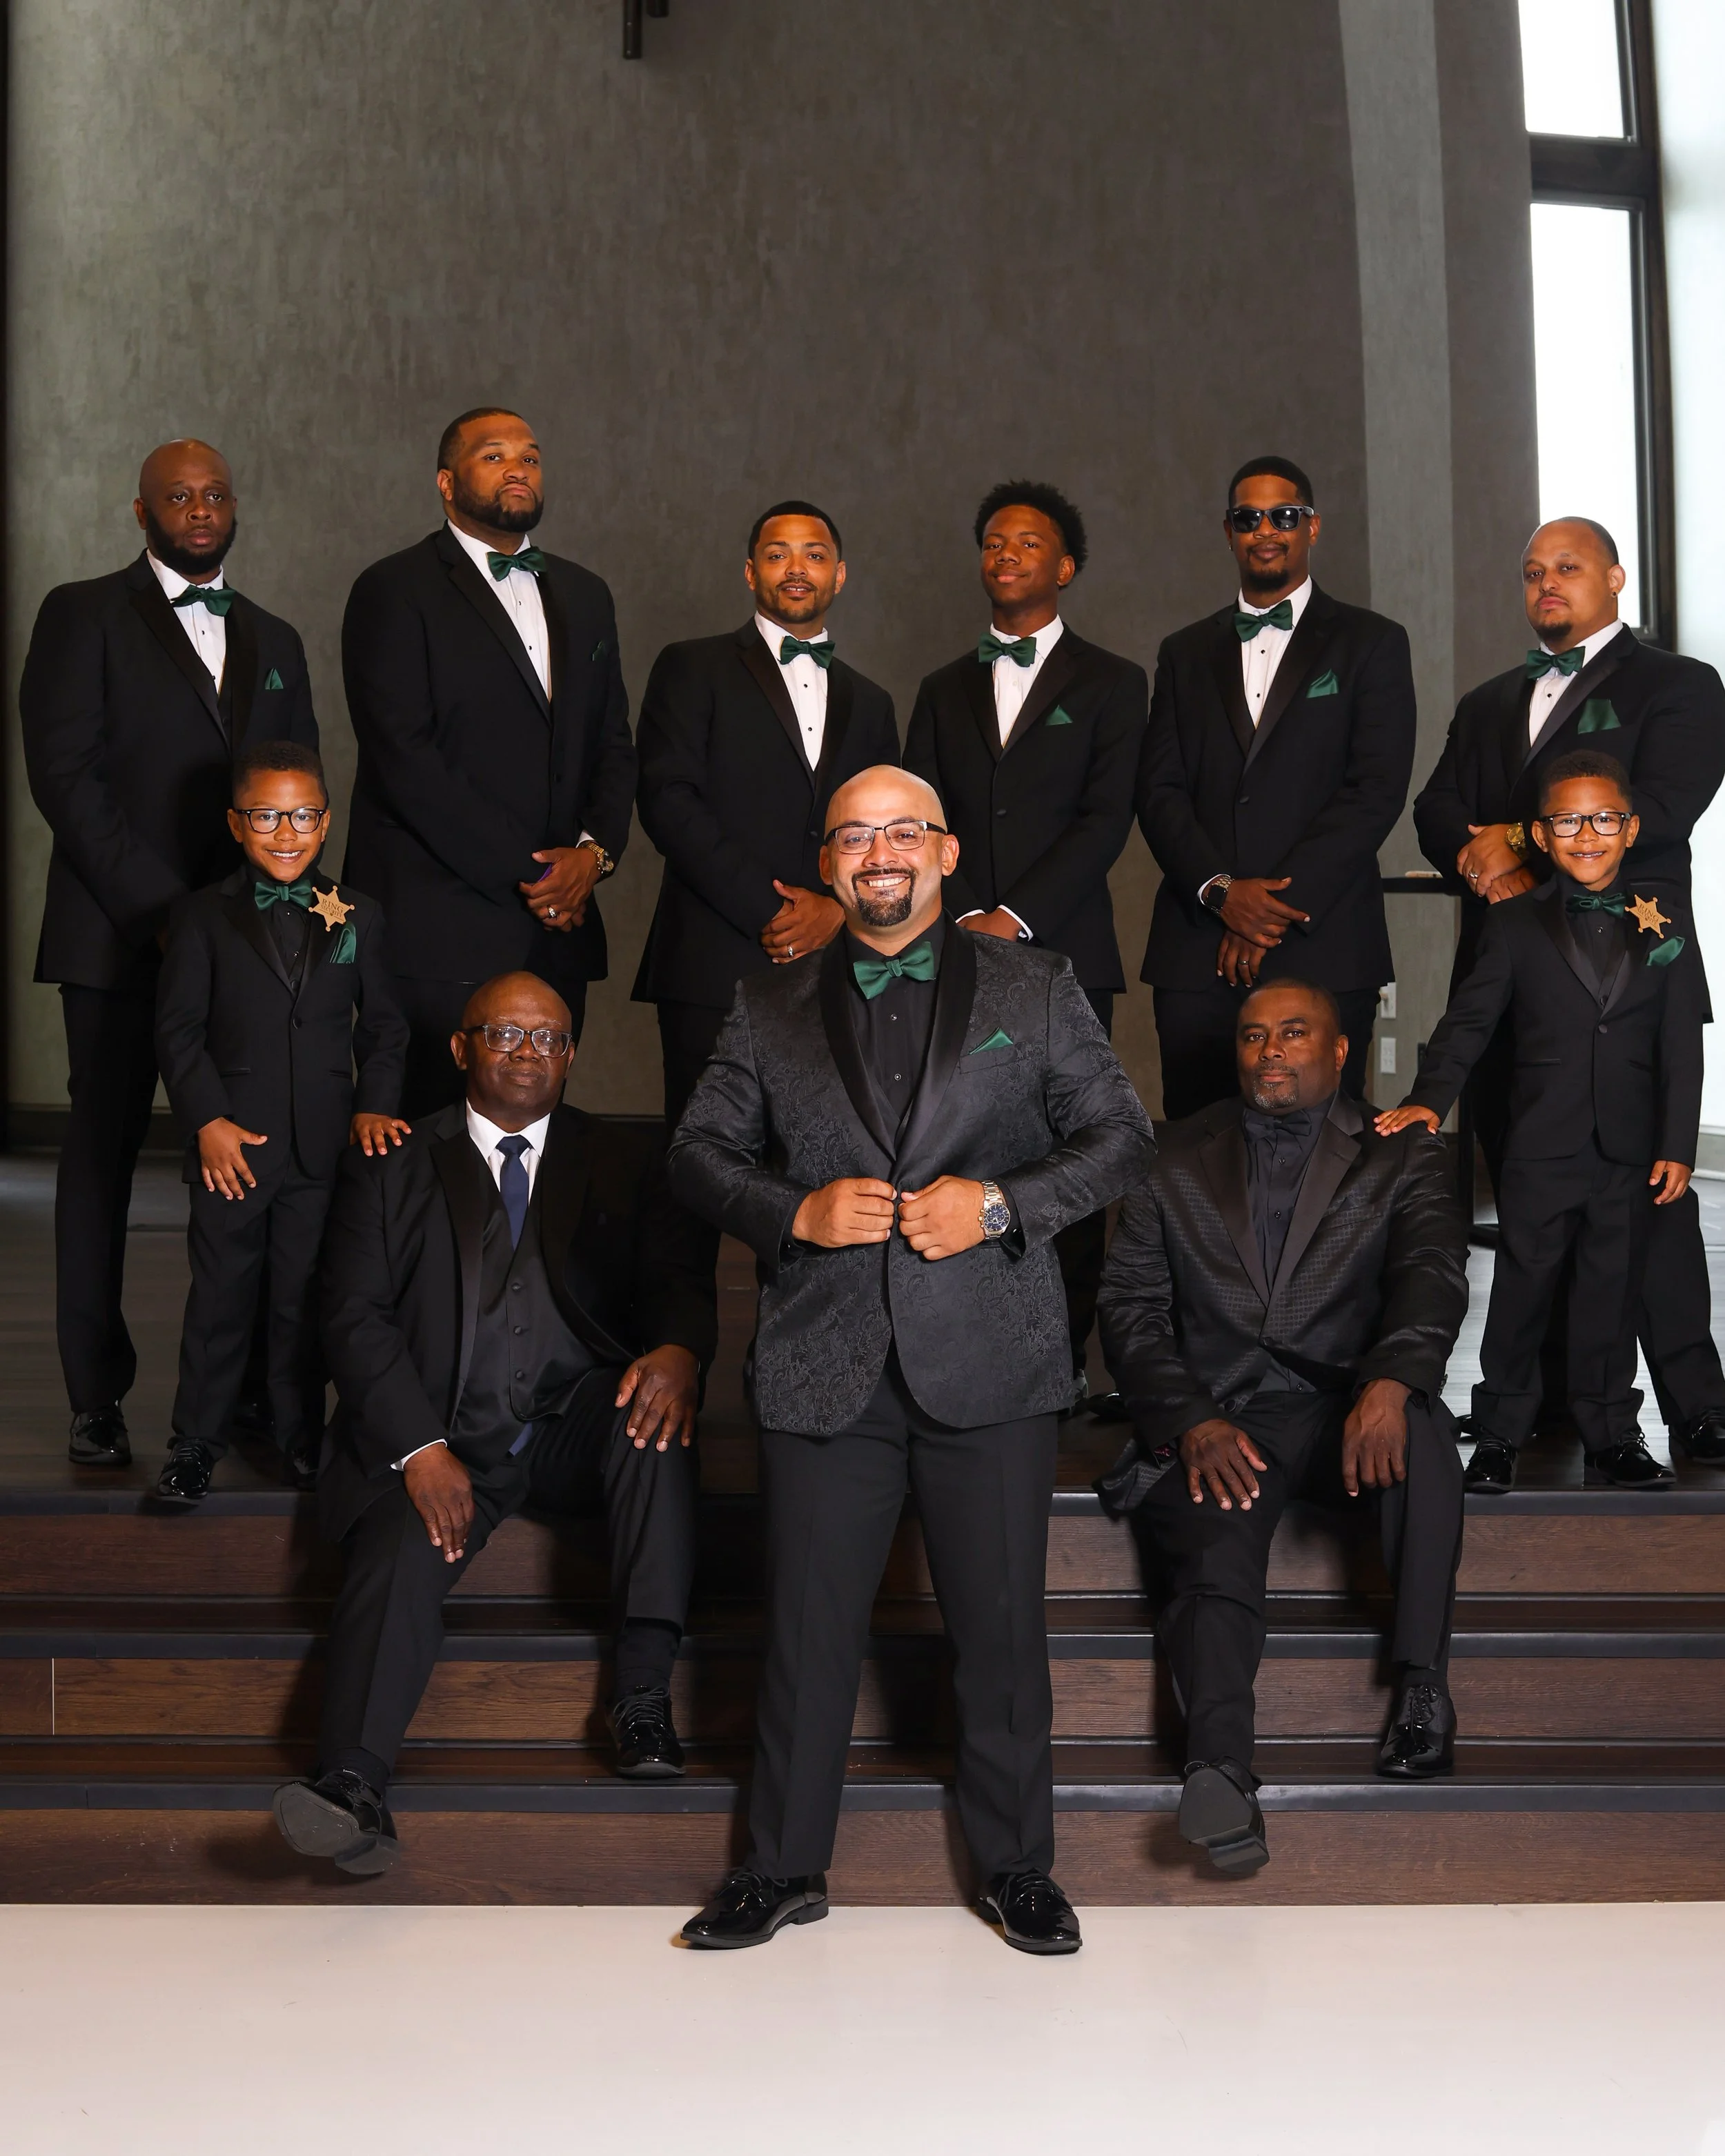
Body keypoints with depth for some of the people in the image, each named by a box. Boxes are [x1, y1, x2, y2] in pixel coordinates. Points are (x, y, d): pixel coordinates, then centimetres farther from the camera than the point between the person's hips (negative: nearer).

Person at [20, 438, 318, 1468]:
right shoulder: (85, 614, 4)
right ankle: (98, 1395, 8)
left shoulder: (274, 640, 19)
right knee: (104, 1153, 1)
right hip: (120, 938, -3)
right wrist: (157, 908, -13)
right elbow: (64, 773, -7)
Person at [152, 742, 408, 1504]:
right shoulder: (204, 916, 1)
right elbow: (177, 1028, -2)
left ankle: (301, 1436, 22)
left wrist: (374, 1105, -3)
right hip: (231, 1143, -1)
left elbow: (383, 1026, 11)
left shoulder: (358, 918, 7)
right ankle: (197, 1440, 18)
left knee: (305, 1295, 9)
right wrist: (207, 1121, -12)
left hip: (326, 1146, 1)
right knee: (221, 1293, 6)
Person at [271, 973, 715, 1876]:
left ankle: (644, 1693, -30)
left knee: (653, 1415, -31)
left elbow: (678, 1283, 5)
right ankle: (352, 1794, -44)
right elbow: (355, 1317, 1)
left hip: (578, 1428, 1)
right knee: (396, 1554, -29)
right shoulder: (392, 1167, 11)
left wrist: (677, 1350, -22)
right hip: (446, 1439, -1)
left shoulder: (623, 1168, 16)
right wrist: (421, 1449, -15)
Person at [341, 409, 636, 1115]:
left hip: (557, 931, 6)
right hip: (437, 934, -5)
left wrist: (594, 850, -2)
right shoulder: (395, 591, -1)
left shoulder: (583, 595, 19)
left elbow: (613, 743, 18)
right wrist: (521, 873, -12)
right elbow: (404, 758, -10)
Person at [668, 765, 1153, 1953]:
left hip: (989, 1360, -1)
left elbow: (1121, 1134, 6)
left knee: (1002, 1625, 5)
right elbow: (699, 1152, 12)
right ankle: (786, 1868, 22)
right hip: (825, 1360, 1)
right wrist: (798, 1213, -7)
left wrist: (999, 1203, -9)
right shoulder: (770, 1007, 12)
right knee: (809, 1626, 7)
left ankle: (1017, 1867, 22)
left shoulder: (1035, 988, 8)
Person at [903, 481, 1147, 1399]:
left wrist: (1018, 918, -12)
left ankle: (1063, 1355, 2)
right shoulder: (944, 689, 19)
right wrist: (965, 919, -7)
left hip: (1064, 950, -2)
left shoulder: (1110, 683, 10)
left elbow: (1105, 820, -2)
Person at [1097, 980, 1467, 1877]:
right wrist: (1193, 1421, -12)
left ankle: (1422, 1683, -27)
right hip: (1215, 1421, 0)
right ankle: (1220, 1772, -52)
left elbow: (1433, 1272, -7)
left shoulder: (1399, 1158, 11)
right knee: (1215, 1561, -30)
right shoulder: (1176, 1158, 15)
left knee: (1420, 1424, -35)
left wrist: (1390, 1382, -29)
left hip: (1345, 1411, 0)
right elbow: (1129, 1303, 7)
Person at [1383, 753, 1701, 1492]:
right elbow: (1469, 1018, -3)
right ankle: (1499, 1436, 15)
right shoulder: (1517, 921, 2)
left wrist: (1678, 1145, -1)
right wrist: (1430, 1098, -19)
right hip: (1540, 1147, -1)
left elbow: (1683, 1039, 4)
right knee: (1521, 1288, 5)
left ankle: (1612, 1436, 19)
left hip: (1630, 1149, 1)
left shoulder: (1664, 913, 4)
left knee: (1613, 1290, 9)